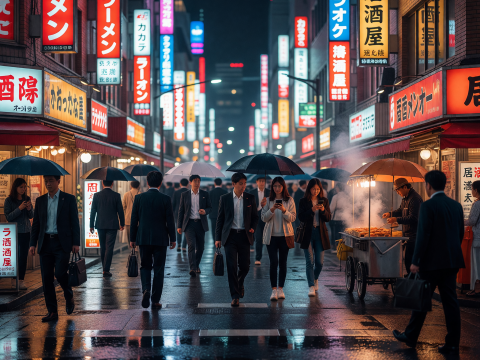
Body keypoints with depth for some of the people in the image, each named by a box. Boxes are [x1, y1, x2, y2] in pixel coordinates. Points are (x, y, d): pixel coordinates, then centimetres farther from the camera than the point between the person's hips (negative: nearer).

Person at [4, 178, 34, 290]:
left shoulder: (27, 199, 8)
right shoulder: (9, 200, -3)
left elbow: (31, 216, 9)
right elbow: (8, 217, -9)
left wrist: (29, 209, -11)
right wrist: (20, 208, -18)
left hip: (26, 232, 4)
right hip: (14, 232, -4)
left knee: (24, 256, 2)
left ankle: (21, 280, 5)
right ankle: (14, 280, 4)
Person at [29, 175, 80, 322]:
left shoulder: (69, 199, 2)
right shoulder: (40, 200, 12)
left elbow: (74, 222, 0)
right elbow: (36, 224, 13)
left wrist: (76, 242, -6)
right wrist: (33, 243, 5)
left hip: (62, 243, -4)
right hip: (45, 243, 4)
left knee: (60, 273, -15)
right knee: (46, 278, 1)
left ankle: (69, 296, 16)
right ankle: (52, 312, 8)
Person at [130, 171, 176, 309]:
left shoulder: (139, 198, -2)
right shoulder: (165, 199, -6)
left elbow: (134, 220, 1)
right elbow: (170, 220, -4)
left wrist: (132, 238, 9)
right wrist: (172, 239, 6)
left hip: (143, 238, 1)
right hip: (160, 239, -1)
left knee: (145, 266, 15)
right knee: (159, 269, 7)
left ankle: (146, 289, -10)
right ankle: (155, 300, 8)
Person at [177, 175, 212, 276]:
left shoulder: (205, 194, 7)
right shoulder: (185, 195, 6)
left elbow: (210, 207, 11)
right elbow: (181, 211, 7)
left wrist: (205, 211, -13)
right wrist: (179, 226, 4)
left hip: (201, 224, 2)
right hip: (189, 224, -2)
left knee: (200, 247, 7)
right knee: (191, 245, -16)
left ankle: (197, 265, 29)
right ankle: (192, 268, -21)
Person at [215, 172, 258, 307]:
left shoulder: (250, 198, 5)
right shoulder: (225, 198, 2)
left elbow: (255, 216, 13)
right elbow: (220, 219, 5)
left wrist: (253, 228, -7)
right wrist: (218, 238, 0)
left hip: (244, 236, 1)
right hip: (230, 235, -1)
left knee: (245, 265, 3)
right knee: (231, 266, -6)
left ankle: (240, 283, 37)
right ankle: (235, 296, 2)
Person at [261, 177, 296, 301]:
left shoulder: (289, 200, 2)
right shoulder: (268, 200, 3)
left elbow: (293, 218, -3)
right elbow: (264, 218, 0)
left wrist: (284, 210, -20)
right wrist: (272, 209, -17)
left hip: (285, 235, 1)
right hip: (271, 235, -1)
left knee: (282, 263, 6)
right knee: (273, 262, -9)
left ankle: (280, 289, 15)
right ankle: (274, 290, -5)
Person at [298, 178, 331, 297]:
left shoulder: (324, 201, 7)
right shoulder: (303, 201, 0)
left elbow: (328, 218, 4)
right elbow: (301, 217, -8)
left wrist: (323, 210, -15)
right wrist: (312, 210, -21)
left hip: (320, 233, 2)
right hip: (308, 234, -2)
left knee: (319, 262, 5)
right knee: (310, 261, -5)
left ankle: (315, 279, 34)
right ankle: (311, 287, -3)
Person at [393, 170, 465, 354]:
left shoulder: (428, 206, -13)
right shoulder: (456, 206, 8)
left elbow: (423, 235, -16)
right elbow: (460, 234, 14)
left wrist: (415, 261, -12)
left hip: (432, 262, -6)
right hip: (452, 261, 6)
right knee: (450, 301, 7)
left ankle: (410, 337, 19)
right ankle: (452, 343, 7)